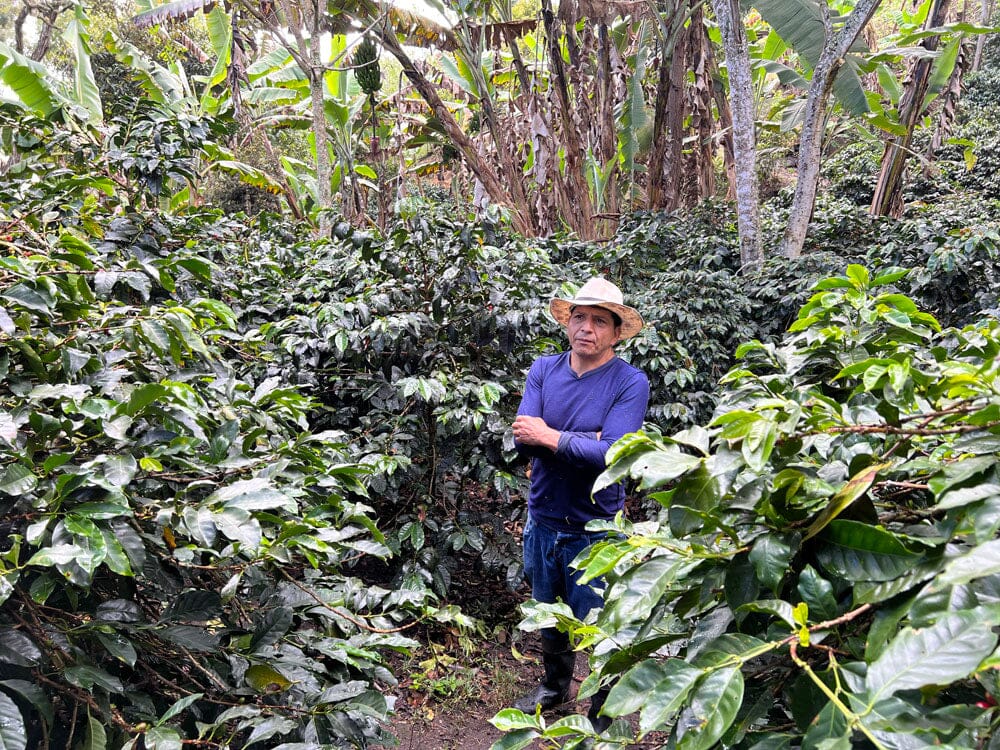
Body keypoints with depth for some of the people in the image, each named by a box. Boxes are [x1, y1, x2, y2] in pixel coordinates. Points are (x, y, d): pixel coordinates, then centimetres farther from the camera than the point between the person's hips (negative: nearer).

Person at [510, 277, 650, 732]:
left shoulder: (630, 383, -15)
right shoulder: (543, 370, -4)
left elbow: (612, 455, -26)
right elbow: (523, 439, -14)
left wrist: (551, 436, -19)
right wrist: (584, 440, -22)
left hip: (596, 529, -4)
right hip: (543, 520, 5)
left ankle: (603, 715, 35)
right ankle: (555, 686, 50)